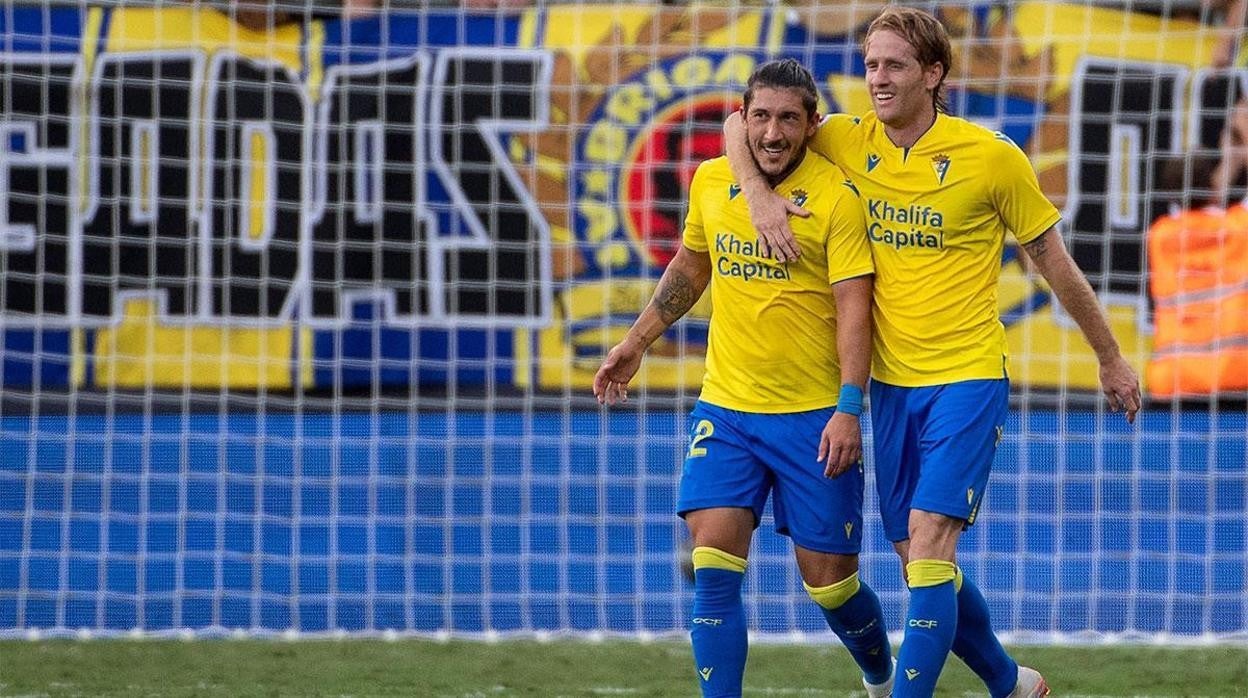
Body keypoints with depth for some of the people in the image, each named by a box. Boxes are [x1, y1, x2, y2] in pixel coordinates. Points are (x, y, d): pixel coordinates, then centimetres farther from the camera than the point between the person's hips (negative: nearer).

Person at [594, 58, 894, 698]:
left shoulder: (836, 196, -10)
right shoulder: (710, 182, 4)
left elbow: (854, 305, -14)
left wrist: (849, 409, -22)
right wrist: (634, 345, 22)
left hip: (814, 417, -3)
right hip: (724, 409, 3)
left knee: (828, 579, 5)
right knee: (713, 567, -11)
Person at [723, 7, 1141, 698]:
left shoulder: (992, 157, -9)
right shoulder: (850, 142, 0)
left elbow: (1055, 263, 2)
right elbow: (741, 124, 7)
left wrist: (1111, 360, 10)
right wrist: (759, 194, -13)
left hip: (967, 380, -5)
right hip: (891, 382, 5)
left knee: (928, 538, -18)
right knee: (920, 561, 9)